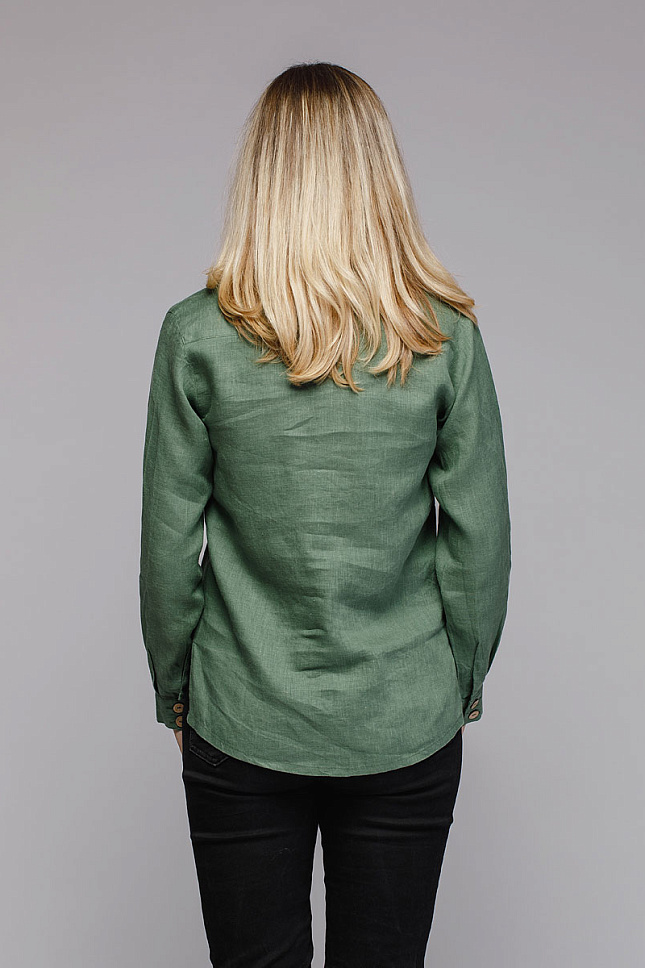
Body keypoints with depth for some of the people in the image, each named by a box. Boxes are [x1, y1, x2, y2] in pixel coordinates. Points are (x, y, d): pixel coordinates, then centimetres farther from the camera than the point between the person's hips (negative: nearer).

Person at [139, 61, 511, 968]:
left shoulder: (198, 335, -11)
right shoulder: (448, 337, -8)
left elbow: (170, 544, -6)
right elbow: (480, 538, -3)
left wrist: (173, 688, 9)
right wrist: (464, 682, 12)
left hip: (243, 725, 0)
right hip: (407, 726, 1)